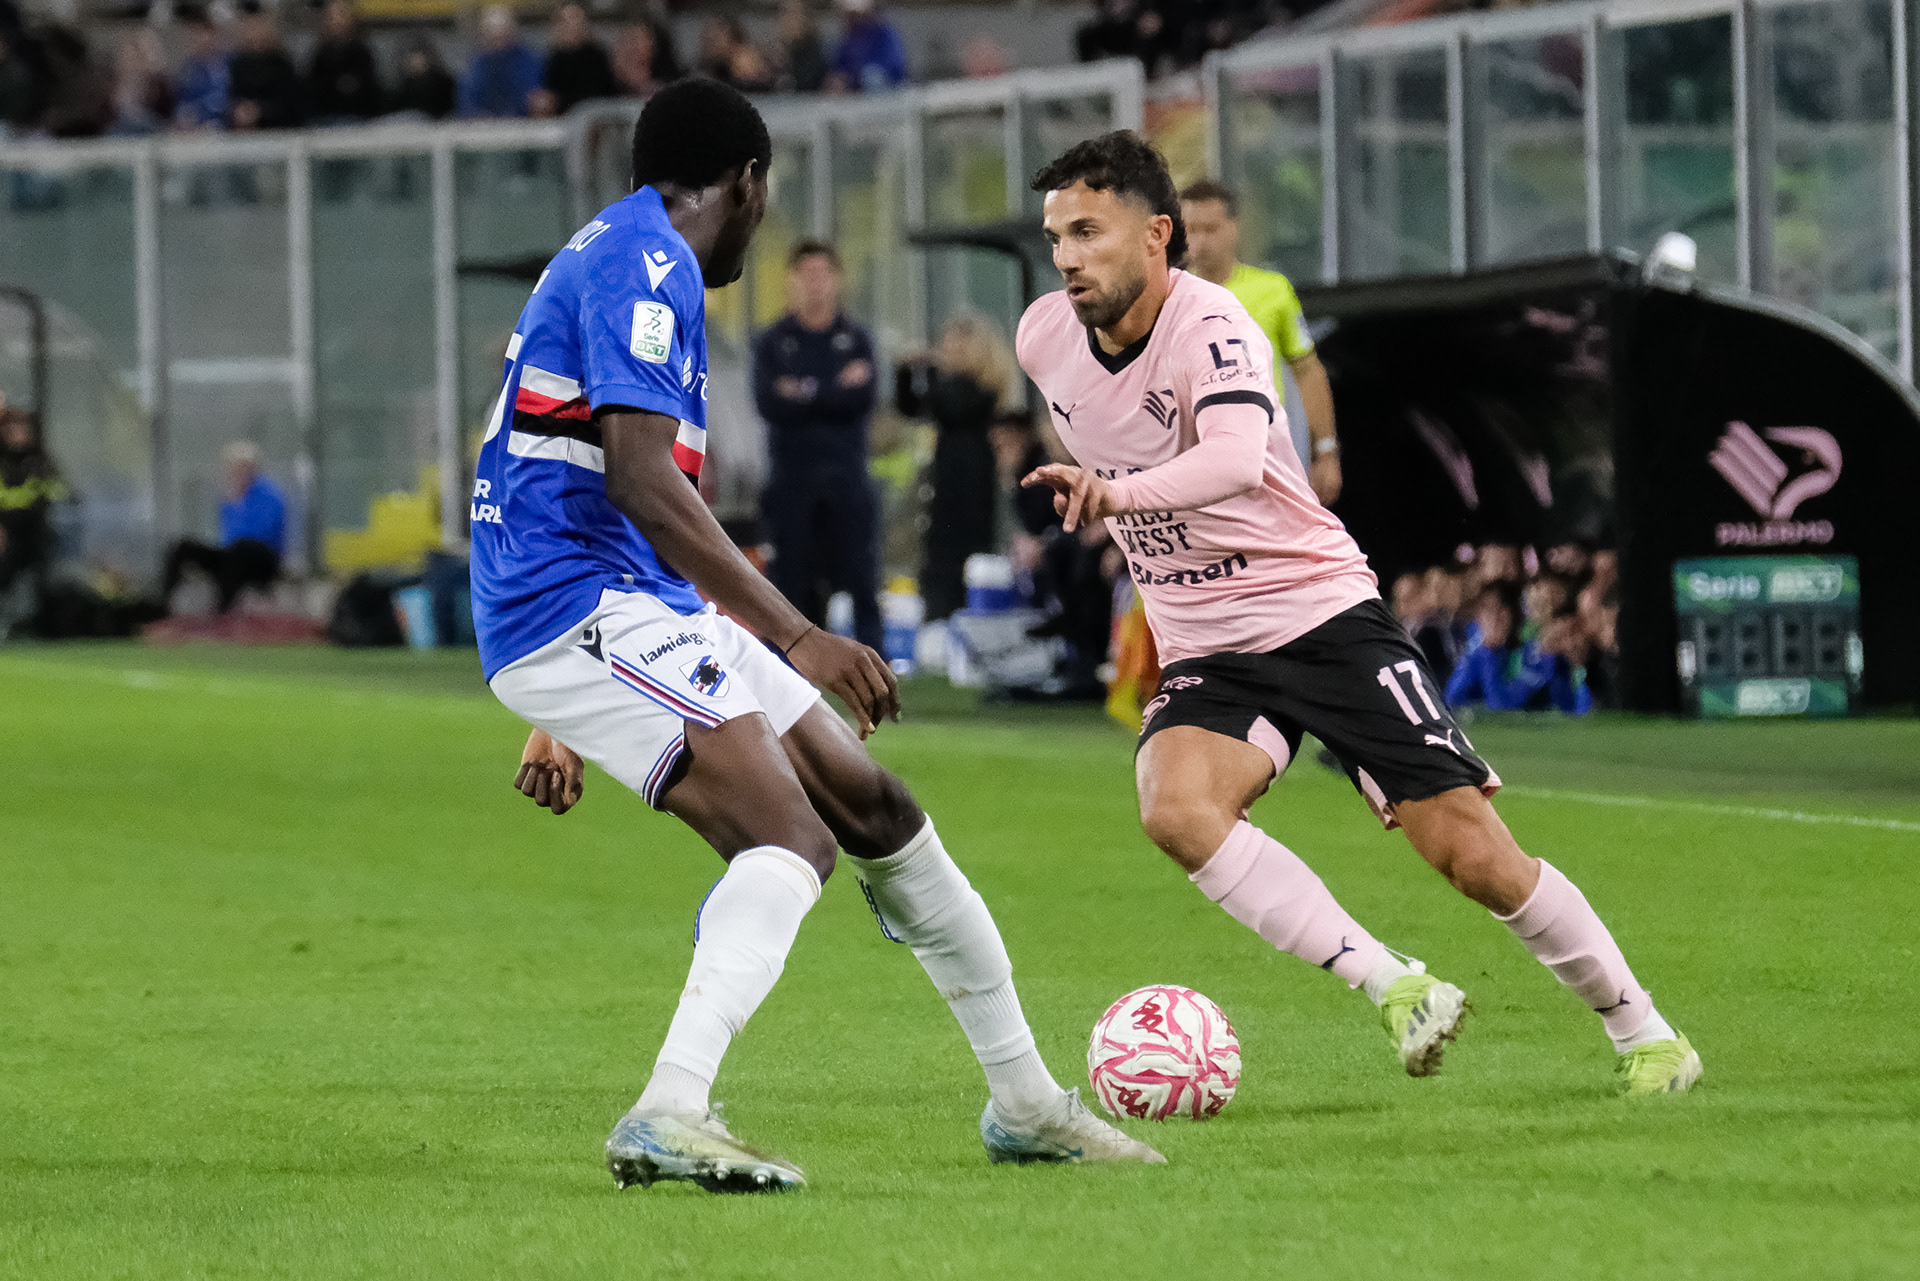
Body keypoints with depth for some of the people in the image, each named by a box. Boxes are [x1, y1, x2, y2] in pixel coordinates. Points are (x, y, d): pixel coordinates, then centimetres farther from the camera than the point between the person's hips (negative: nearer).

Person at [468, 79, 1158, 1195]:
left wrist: (562, 717, 34)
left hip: (638, 606, 10)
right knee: (792, 837, -25)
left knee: (873, 806, 11)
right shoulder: (641, 260, -11)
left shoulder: (631, 260, 23)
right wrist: (794, 635, -24)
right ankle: (670, 1118, -38)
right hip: (575, 601, -10)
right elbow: (641, 477, -23)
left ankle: (1025, 1102, 22)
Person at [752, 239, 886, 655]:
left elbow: (862, 399, -5)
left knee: (860, 577, -5)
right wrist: (835, 392, -11)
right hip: (791, 477, 0)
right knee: (794, 578, 0)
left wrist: (807, 393, -10)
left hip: (847, 479, 0)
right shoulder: (771, 343, 9)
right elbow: (769, 403, -7)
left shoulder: (856, 340, 10)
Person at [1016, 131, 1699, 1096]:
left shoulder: (1210, 328, -21)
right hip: (1204, 653, 5)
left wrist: (1123, 493, -57)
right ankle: (1395, 990, -24)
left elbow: (1236, 458, -41)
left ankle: (1641, 1032, 13)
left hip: (1322, 611, -5)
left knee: (1474, 853, -8)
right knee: (1175, 809, -29)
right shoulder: (1045, 338, -1)